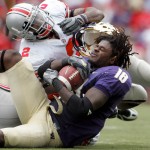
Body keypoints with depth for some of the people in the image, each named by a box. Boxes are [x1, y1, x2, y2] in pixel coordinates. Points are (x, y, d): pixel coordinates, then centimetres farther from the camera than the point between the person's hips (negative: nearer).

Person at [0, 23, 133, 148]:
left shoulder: (115, 76, -12)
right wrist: (68, 60, -3)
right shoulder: (89, 64, 13)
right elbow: (43, 71, 17)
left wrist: (54, 81, -14)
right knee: (11, 57, 3)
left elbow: (82, 108, -24)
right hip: (44, 110, 9)